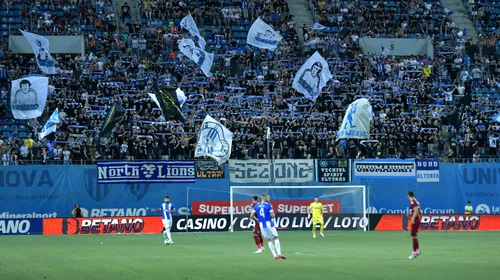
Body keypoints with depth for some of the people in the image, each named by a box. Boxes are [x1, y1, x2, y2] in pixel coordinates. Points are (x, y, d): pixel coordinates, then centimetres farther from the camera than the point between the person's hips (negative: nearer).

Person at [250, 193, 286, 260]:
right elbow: (272, 215, -14)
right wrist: (273, 215, 9)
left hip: (262, 225, 4)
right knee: (276, 238, 6)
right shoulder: (269, 205, -7)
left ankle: (275, 255, 3)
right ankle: (279, 253, -7)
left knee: (269, 240, 10)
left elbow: (251, 216, 2)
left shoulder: (256, 206, 5)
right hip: (269, 224, -4)